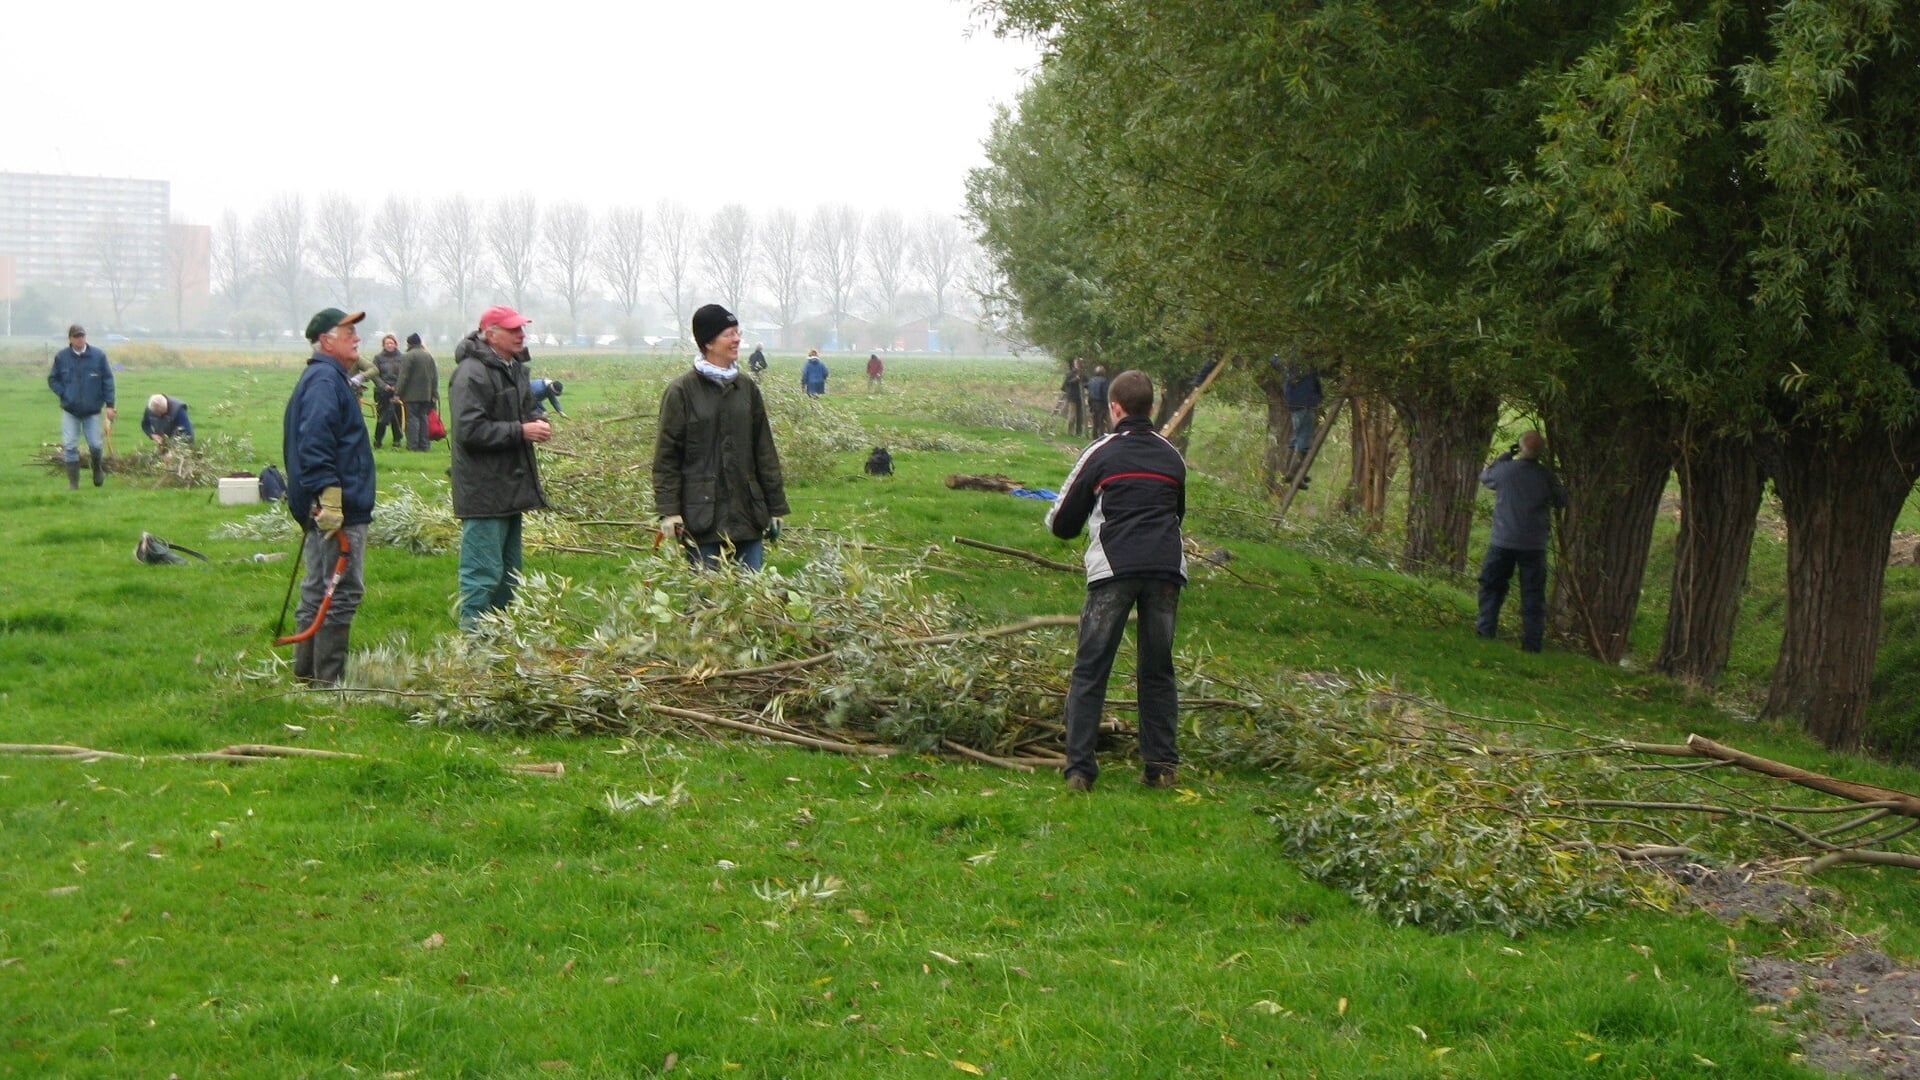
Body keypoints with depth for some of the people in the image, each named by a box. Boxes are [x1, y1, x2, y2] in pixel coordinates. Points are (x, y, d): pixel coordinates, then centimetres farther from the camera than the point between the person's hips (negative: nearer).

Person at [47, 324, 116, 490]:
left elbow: (107, 380, -1)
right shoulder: (61, 357, -3)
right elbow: (52, 379, 7)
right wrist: (63, 394, -8)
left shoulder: (98, 355, -4)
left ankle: (97, 469, 31)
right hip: (70, 410, 0)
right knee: (69, 446, -4)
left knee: (96, 445, -1)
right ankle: (73, 482, 5)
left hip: (93, 410, 0)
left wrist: (109, 404, -4)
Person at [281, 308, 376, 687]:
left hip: (324, 509, 11)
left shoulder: (326, 378, 18)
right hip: (338, 510, -11)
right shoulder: (325, 381, -15)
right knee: (342, 592, -7)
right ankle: (328, 680, -4)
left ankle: (307, 671, 25)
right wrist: (329, 495, -30)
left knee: (319, 590, 17)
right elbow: (315, 442, -26)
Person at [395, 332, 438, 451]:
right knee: (423, 417, 10)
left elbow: (403, 377, -13)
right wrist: (434, 394, 15)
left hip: (412, 395, -6)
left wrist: (398, 393, -9)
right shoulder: (429, 356, 12)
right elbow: (435, 376, 13)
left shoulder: (408, 356, -10)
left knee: (412, 418, -4)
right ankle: (423, 444, 9)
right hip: (426, 395, 6)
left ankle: (413, 444, -7)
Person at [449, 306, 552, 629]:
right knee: (483, 572, -9)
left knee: (508, 573, 17)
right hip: (484, 490, -10)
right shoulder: (472, 374, -17)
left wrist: (538, 420, 4)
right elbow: (469, 430, -24)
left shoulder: (514, 368, 14)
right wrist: (521, 431, -21)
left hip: (510, 487, 10)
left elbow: (525, 407, 28)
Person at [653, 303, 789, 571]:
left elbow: (765, 452, 14)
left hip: (747, 514, 4)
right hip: (702, 519, -4)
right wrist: (668, 511, -10)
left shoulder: (747, 389, 11)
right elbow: (666, 456, -3)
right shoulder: (681, 392, -3)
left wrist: (776, 507, 13)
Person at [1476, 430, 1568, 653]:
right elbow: (1562, 500, 7)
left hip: (1502, 543, 0)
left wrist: (1506, 455, 16)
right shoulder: (1546, 476, -8)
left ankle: (1486, 630, 12)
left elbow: (1484, 477, 13)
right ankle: (1532, 642, 4)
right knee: (1533, 596, 6)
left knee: (1492, 587, 16)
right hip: (1534, 545, 0)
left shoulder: (1505, 469, -9)